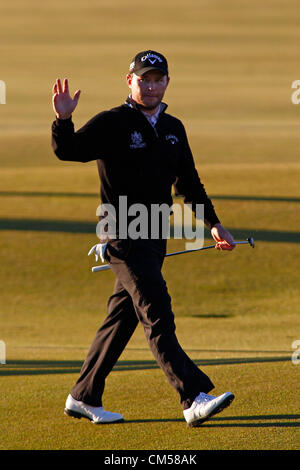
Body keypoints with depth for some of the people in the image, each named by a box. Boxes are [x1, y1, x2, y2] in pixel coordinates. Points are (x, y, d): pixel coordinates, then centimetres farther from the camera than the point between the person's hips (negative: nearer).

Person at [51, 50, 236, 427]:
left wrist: (213, 223, 19)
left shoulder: (173, 128, 13)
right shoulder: (112, 124, -7)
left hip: (155, 237, 7)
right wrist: (63, 120, -39)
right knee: (157, 317, -14)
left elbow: (188, 181, 23)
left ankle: (83, 398, 20)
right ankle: (194, 399, -23)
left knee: (122, 318, 11)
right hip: (123, 237, -7)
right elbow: (68, 151, -20)